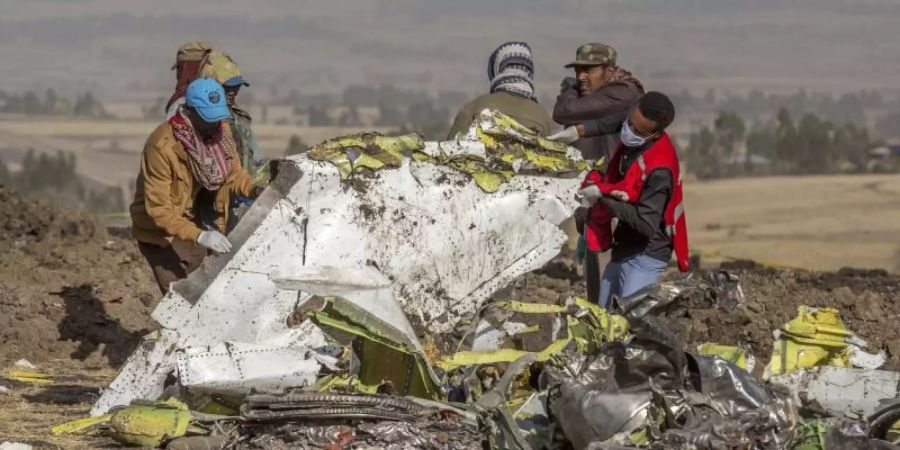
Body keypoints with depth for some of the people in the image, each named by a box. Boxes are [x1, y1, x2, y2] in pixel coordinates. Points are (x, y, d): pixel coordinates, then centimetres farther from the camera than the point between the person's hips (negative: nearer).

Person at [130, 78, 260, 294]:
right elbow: (159, 208, -29)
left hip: (198, 226, 7)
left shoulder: (221, 132, -7)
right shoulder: (162, 146, -28)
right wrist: (199, 236, -39)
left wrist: (252, 189, -15)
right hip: (162, 235, -7)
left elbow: (233, 172, 8)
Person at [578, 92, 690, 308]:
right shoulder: (629, 143, -2)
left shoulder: (659, 168, -28)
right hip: (623, 249, 10)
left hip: (645, 256, -10)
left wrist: (604, 195, -25)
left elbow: (647, 224, -30)